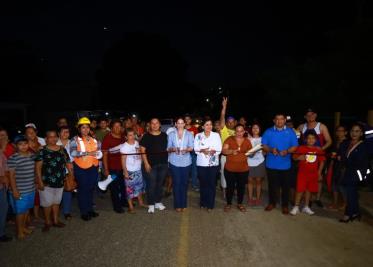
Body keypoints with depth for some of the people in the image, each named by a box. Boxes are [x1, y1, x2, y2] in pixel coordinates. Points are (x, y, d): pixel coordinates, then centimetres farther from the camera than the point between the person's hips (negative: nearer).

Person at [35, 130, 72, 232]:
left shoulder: (62, 150, 5)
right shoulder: (42, 151, -9)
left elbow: (68, 164, 9)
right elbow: (38, 167, -11)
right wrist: (40, 181, -15)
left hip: (60, 182, 4)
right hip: (47, 182, -4)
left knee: (56, 202, 17)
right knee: (47, 203, 7)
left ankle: (56, 220, 32)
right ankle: (47, 222, 25)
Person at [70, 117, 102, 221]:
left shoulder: (94, 140, 10)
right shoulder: (75, 140, -4)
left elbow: (99, 153, 12)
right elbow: (73, 153, -20)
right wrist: (87, 153, -25)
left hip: (93, 168, 4)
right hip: (81, 169, -4)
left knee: (91, 189, 13)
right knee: (83, 190, 3)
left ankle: (90, 209, 28)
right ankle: (84, 212, 15)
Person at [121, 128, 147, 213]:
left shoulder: (137, 143, 0)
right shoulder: (124, 147, -16)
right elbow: (123, 160, -13)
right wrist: (125, 172, -15)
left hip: (138, 170, 6)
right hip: (130, 171, -6)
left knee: (140, 186, 18)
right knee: (130, 189, 5)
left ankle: (141, 202, 35)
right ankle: (130, 206, 18)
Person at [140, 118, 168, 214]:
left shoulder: (164, 135, 7)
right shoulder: (146, 136, -2)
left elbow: (168, 148, 15)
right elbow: (142, 150, -5)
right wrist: (146, 163, -11)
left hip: (163, 164, 3)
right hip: (151, 164, -3)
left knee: (160, 183, 13)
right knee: (151, 184, 1)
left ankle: (158, 202, 28)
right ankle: (151, 204, 15)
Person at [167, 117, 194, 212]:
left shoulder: (189, 134, 5)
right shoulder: (171, 134, 7)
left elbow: (191, 147, -3)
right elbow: (168, 148, 4)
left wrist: (186, 149, -24)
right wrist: (172, 149, -18)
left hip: (186, 162, 0)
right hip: (174, 162, 0)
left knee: (184, 183, 5)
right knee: (176, 183, 0)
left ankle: (183, 204, 17)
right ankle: (177, 205, 11)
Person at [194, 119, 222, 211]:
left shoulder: (216, 135, 6)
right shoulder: (198, 136, 7)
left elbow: (219, 148, -1)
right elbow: (195, 148, -1)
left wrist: (213, 151, -20)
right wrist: (202, 150, -20)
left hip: (213, 163, 0)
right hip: (201, 163, 0)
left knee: (212, 184, 1)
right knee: (203, 183, 5)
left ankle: (210, 205, 12)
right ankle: (203, 203, 20)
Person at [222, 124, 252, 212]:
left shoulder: (247, 141, 4)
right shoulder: (229, 139, -4)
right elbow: (224, 150, -10)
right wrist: (232, 151, -26)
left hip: (243, 169, 2)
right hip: (230, 169, -2)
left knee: (241, 187, 13)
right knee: (230, 187, 8)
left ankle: (240, 204, 31)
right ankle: (228, 204, 26)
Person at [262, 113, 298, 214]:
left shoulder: (290, 132, 2)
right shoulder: (268, 132, 2)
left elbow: (295, 146, 0)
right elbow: (264, 146, 1)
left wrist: (287, 151, -19)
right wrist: (271, 150, -19)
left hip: (285, 164, 0)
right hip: (271, 164, 1)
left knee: (285, 186, 7)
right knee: (272, 185, 11)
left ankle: (285, 205, 22)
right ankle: (272, 202, 28)